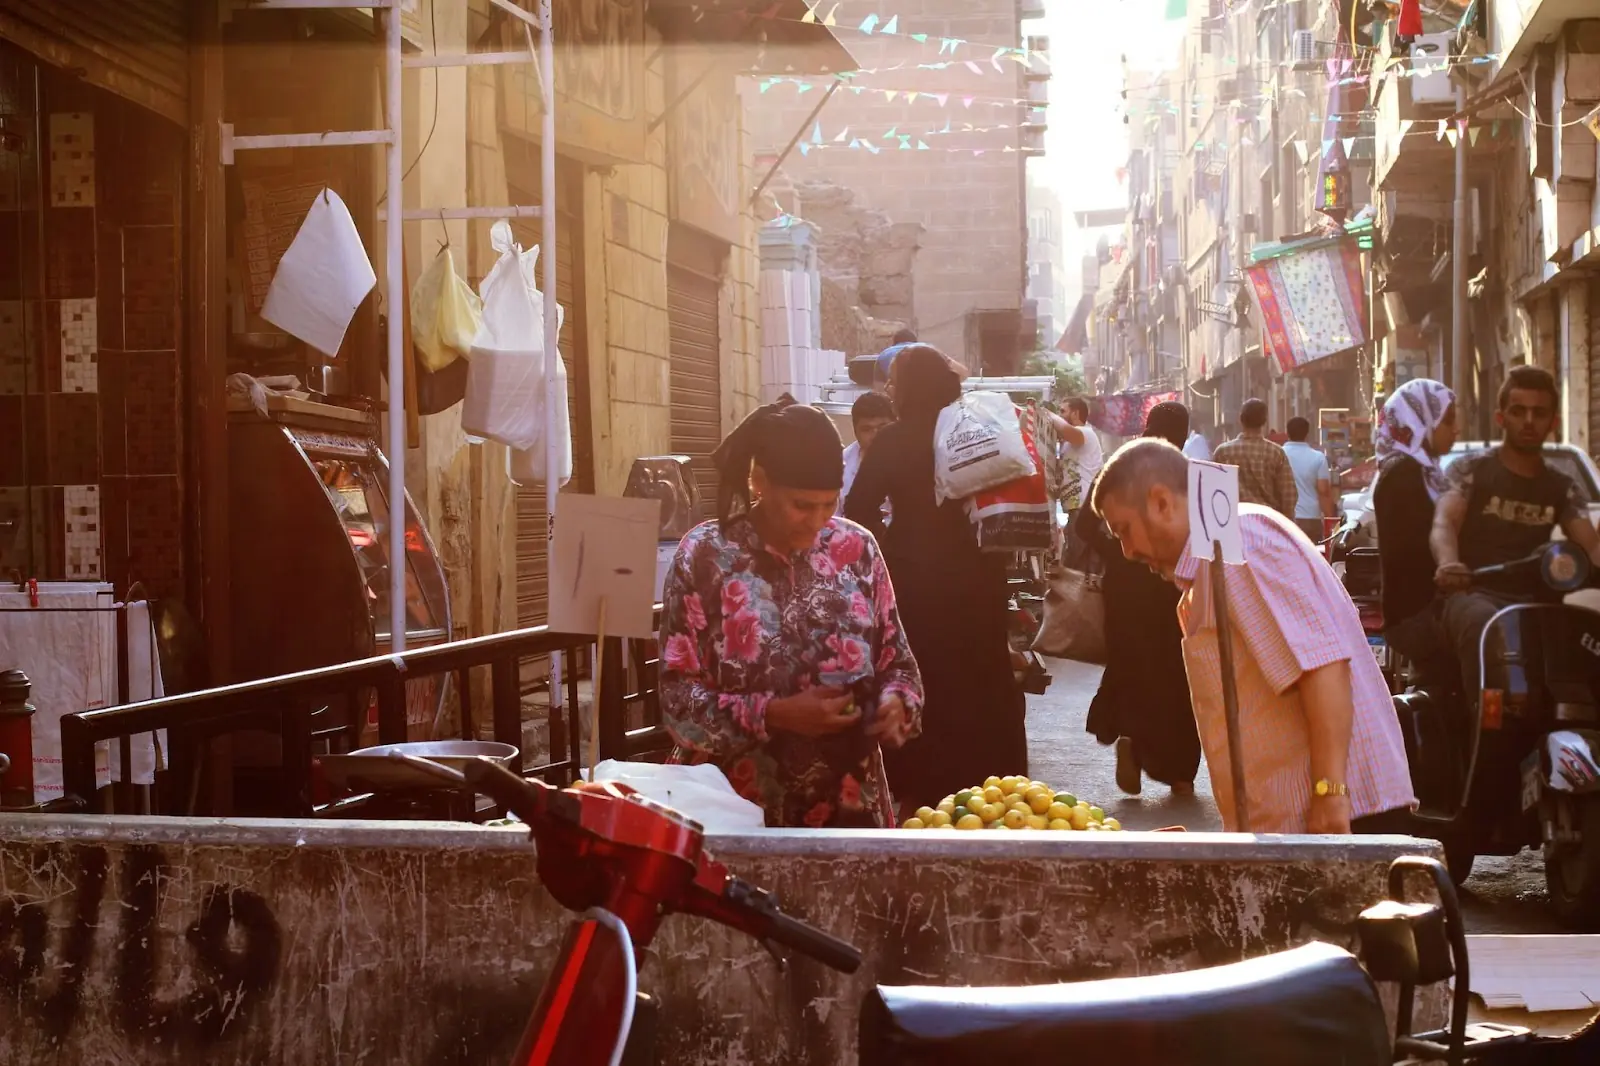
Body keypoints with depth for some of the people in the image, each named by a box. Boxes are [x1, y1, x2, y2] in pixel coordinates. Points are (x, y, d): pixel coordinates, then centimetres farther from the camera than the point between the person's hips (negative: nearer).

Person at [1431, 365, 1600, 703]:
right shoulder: (1470, 470, 5)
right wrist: (1448, 563, -37)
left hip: (1533, 604, 4)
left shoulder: (1562, 488, 16)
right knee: (1484, 628, -39)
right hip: (1473, 596, -4)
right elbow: (1444, 523, -12)